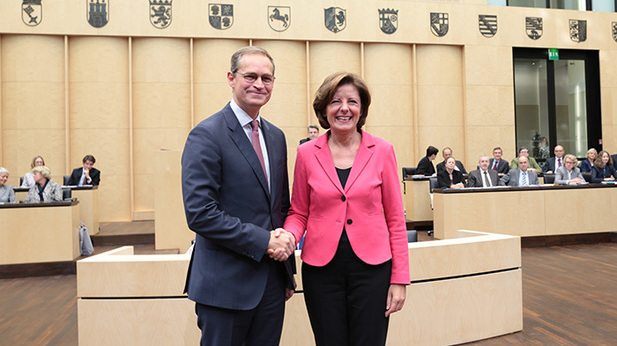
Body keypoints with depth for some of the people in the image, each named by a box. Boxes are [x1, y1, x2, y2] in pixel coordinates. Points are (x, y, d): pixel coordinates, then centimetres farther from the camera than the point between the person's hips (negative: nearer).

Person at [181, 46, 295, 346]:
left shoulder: (276, 136, 11)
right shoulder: (206, 135, -12)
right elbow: (199, 214, -19)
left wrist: (286, 256, 11)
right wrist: (263, 240, -18)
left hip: (272, 281, 7)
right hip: (226, 283, -6)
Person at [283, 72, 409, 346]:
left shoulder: (382, 151, 0)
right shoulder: (306, 154, 1)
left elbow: (395, 219, 1)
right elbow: (299, 212, 9)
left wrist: (400, 278, -1)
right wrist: (290, 235, -13)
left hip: (372, 267, 0)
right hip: (321, 269, 1)